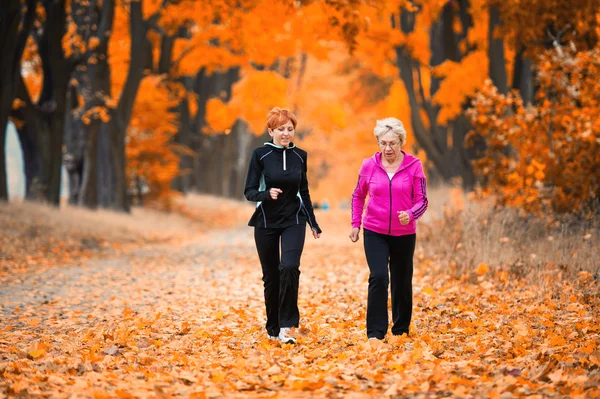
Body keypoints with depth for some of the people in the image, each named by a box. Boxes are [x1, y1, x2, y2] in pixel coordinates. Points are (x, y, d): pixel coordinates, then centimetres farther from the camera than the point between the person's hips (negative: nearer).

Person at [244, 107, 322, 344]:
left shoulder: (300, 156, 3)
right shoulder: (260, 155, -6)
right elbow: (249, 191, -8)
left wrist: (313, 223, 12)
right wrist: (267, 194, -29)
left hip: (293, 221, 1)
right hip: (266, 222, -1)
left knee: (289, 268, -20)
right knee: (271, 276, 6)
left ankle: (287, 327, -18)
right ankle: (273, 328, 22)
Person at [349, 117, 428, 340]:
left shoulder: (414, 166, -6)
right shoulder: (369, 165, -2)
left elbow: (422, 201, -6)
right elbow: (358, 196, 13)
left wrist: (410, 214, -26)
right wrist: (355, 224, 7)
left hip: (404, 234, 0)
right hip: (375, 232, 0)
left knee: (402, 282, 10)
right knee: (378, 277, -15)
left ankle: (401, 329, 28)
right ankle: (375, 332, -10)